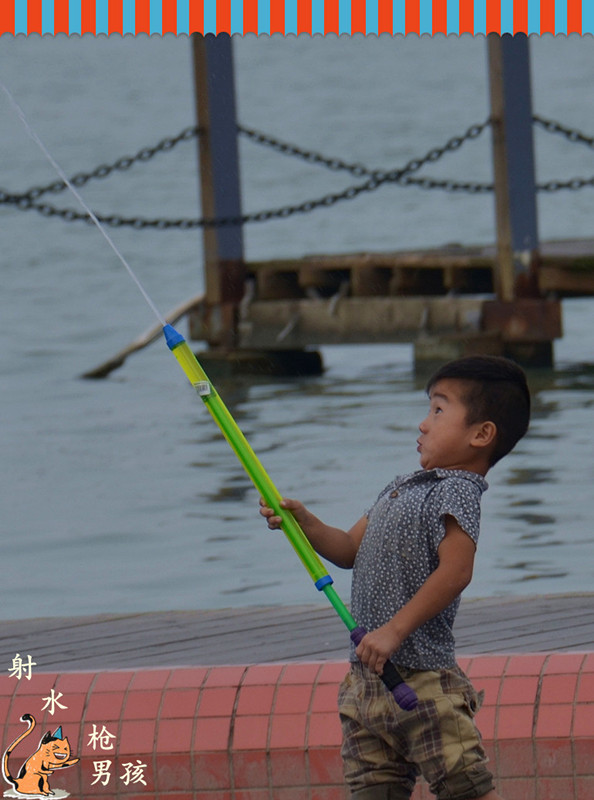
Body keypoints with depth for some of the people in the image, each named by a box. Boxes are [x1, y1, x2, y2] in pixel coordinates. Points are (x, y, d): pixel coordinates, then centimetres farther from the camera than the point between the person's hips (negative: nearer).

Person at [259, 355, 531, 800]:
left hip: (422, 682, -9)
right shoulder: (400, 489, 20)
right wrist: (306, 524, 6)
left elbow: (455, 571, -23)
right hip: (368, 679, 9)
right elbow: (351, 550, 25)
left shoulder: (456, 491, -10)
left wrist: (394, 631, -25)